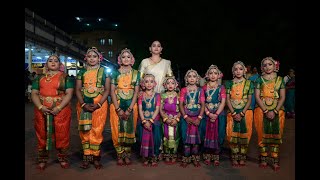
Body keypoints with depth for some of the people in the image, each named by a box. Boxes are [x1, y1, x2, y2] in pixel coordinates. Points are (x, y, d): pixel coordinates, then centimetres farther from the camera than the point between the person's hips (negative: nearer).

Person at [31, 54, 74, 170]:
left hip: (61, 111, -3)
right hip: (42, 111, 3)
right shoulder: (40, 78, 15)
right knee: (42, 135, 8)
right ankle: (42, 159, 21)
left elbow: (69, 94, -4)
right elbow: (34, 93, 8)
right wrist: (40, 107, -9)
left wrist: (59, 108, -15)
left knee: (62, 135, 0)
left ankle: (63, 158, 15)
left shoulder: (65, 77, 5)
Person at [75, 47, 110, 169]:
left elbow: (107, 90, 1)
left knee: (97, 130, -4)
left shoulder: (104, 71, 6)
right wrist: (83, 104, -10)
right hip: (83, 104, 2)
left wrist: (98, 104, -12)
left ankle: (95, 156, 7)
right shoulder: (82, 72, 12)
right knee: (84, 130, 2)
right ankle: (86, 156, 11)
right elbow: (78, 90, 6)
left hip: (100, 104, -2)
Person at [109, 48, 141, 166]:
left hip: (131, 105, 0)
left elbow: (136, 92, 0)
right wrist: (118, 109, -11)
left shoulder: (136, 73, 6)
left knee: (129, 130, 2)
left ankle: (127, 155, 16)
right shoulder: (115, 73, 6)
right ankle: (119, 155, 12)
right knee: (117, 130, -1)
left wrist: (129, 109, -10)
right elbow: (112, 91, 0)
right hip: (117, 105, 0)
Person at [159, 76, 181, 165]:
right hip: (165, 119, 1)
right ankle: (166, 156, 14)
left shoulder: (178, 95, -1)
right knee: (166, 137, 1)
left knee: (174, 137, 1)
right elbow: (161, 110, 0)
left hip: (176, 120, 0)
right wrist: (166, 119, -12)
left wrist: (176, 119, -14)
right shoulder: (163, 96, 1)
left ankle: (173, 156, 15)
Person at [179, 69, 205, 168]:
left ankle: (195, 159, 14)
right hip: (186, 117, 0)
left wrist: (199, 118, -9)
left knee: (196, 137, 1)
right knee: (186, 137, -1)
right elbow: (181, 104, 1)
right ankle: (185, 159, 9)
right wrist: (186, 117, -10)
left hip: (197, 117, 1)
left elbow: (203, 105, 2)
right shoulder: (183, 90, 4)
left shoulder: (200, 90, 6)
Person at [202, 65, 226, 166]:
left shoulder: (221, 87, 5)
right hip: (207, 114, 1)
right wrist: (209, 113, -13)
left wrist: (216, 114, -13)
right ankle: (207, 157, 10)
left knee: (217, 134, 0)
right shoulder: (204, 88, 6)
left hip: (219, 114, 0)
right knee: (207, 134, 0)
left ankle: (216, 157, 11)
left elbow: (223, 102, -3)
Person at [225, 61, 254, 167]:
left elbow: (249, 100, 0)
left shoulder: (249, 83, 4)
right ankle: (234, 157, 11)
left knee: (244, 134, 0)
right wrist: (234, 113, -10)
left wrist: (242, 114, -11)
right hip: (232, 112, 1)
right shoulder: (229, 83, 6)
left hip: (245, 112, 0)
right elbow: (228, 99, 2)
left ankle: (242, 157, 12)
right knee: (233, 134, -1)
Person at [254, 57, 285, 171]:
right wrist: (266, 111, -13)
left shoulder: (280, 79, 6)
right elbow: (257, 97, -3)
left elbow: (282, 97, 1)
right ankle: (263, 159, 12)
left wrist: (274, 111, -12)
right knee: (263, 134, 2)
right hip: (262, 110, 0)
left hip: (277, 111, 1)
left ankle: (275, 160, 7)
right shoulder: (259, 80, 4)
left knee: (276, 135, 1)